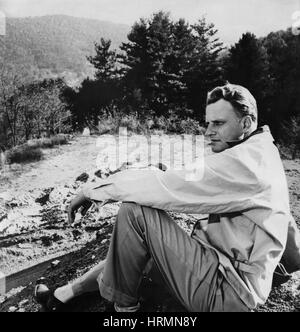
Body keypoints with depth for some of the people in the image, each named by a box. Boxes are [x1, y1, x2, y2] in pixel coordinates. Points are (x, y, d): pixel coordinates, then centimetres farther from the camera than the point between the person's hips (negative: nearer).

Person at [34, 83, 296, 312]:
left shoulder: (247, 161, -20)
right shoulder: (257, 155, 13)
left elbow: (169, 187, -23)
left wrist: (96, 190, -14)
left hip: (228, 294, -10)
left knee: (135, 211, -18)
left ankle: (123, 304, 0)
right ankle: (69, 292, 24)